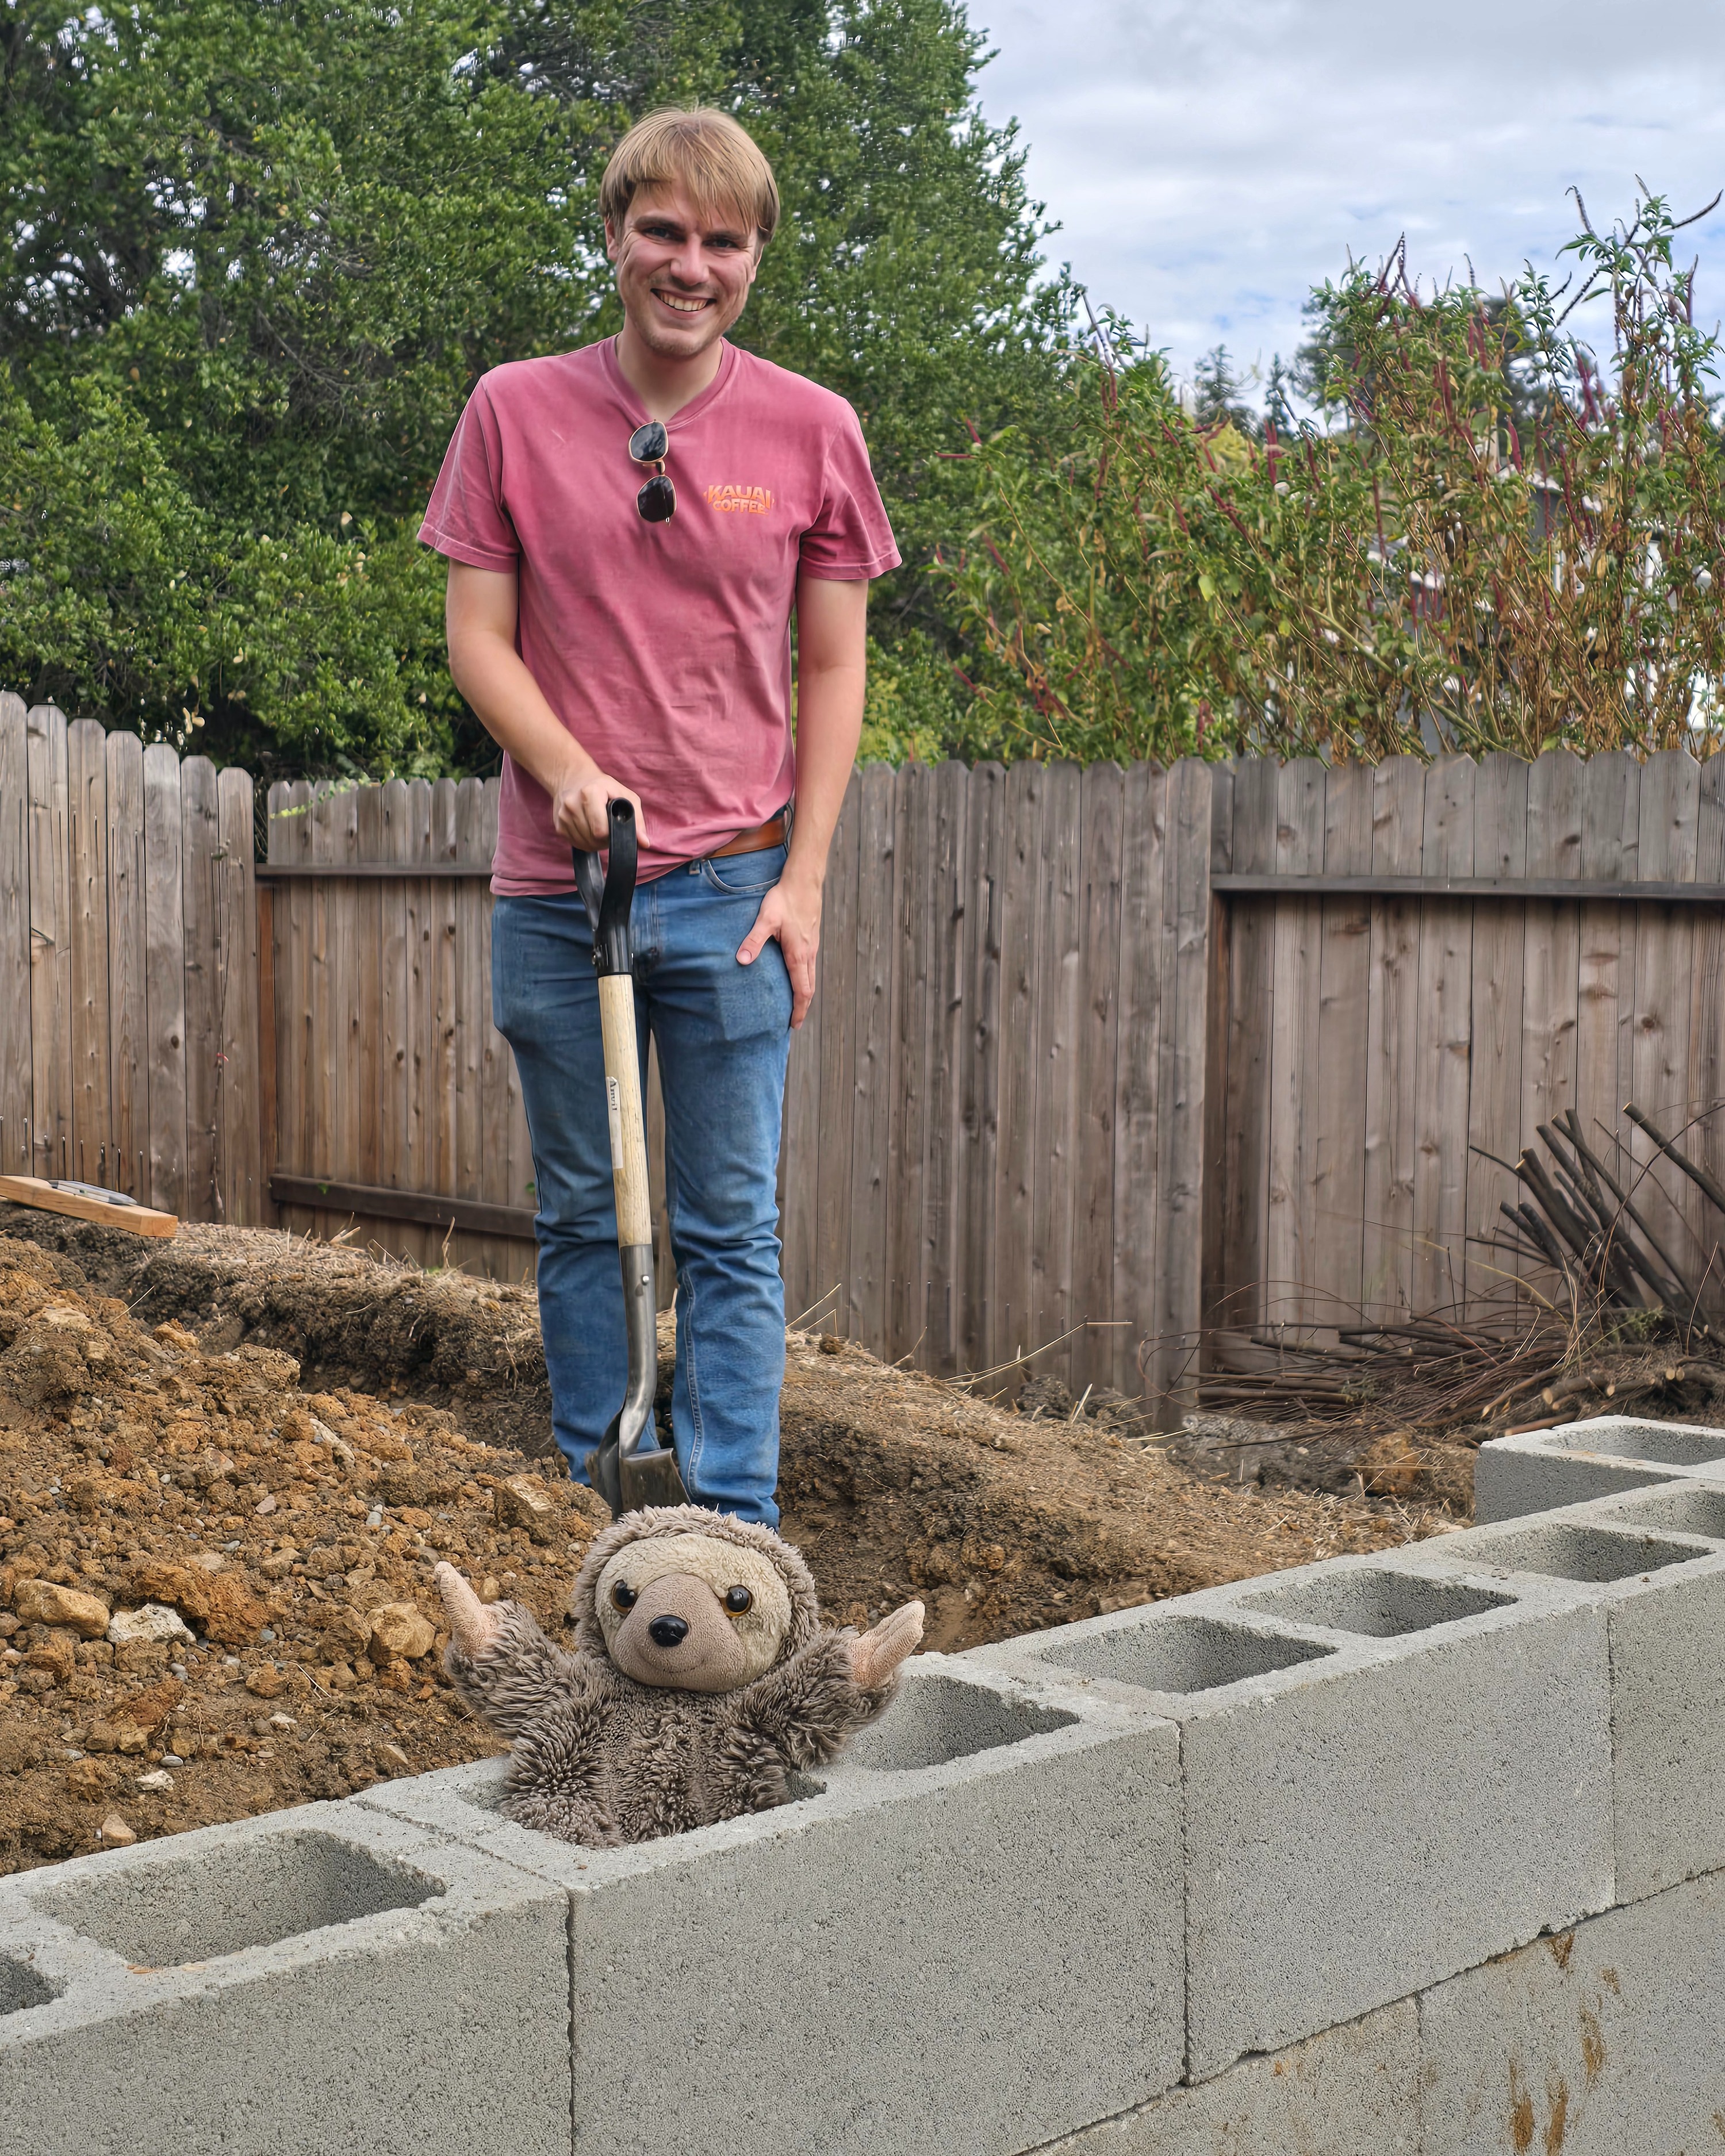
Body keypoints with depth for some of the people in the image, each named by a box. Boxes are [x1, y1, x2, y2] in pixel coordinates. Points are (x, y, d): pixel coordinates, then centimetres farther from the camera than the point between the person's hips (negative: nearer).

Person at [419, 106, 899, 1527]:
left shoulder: (813, 431, 3)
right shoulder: (515, 412, 3)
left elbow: (835, 669, 5)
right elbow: (478, 637, 4)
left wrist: (803, 874, -2)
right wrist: (568, 771, -14)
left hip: (733, 890, -1)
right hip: (553, 888, 1)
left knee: (731, 1231, 1)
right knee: (583, 1218, 10)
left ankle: (735, 1539, 8)